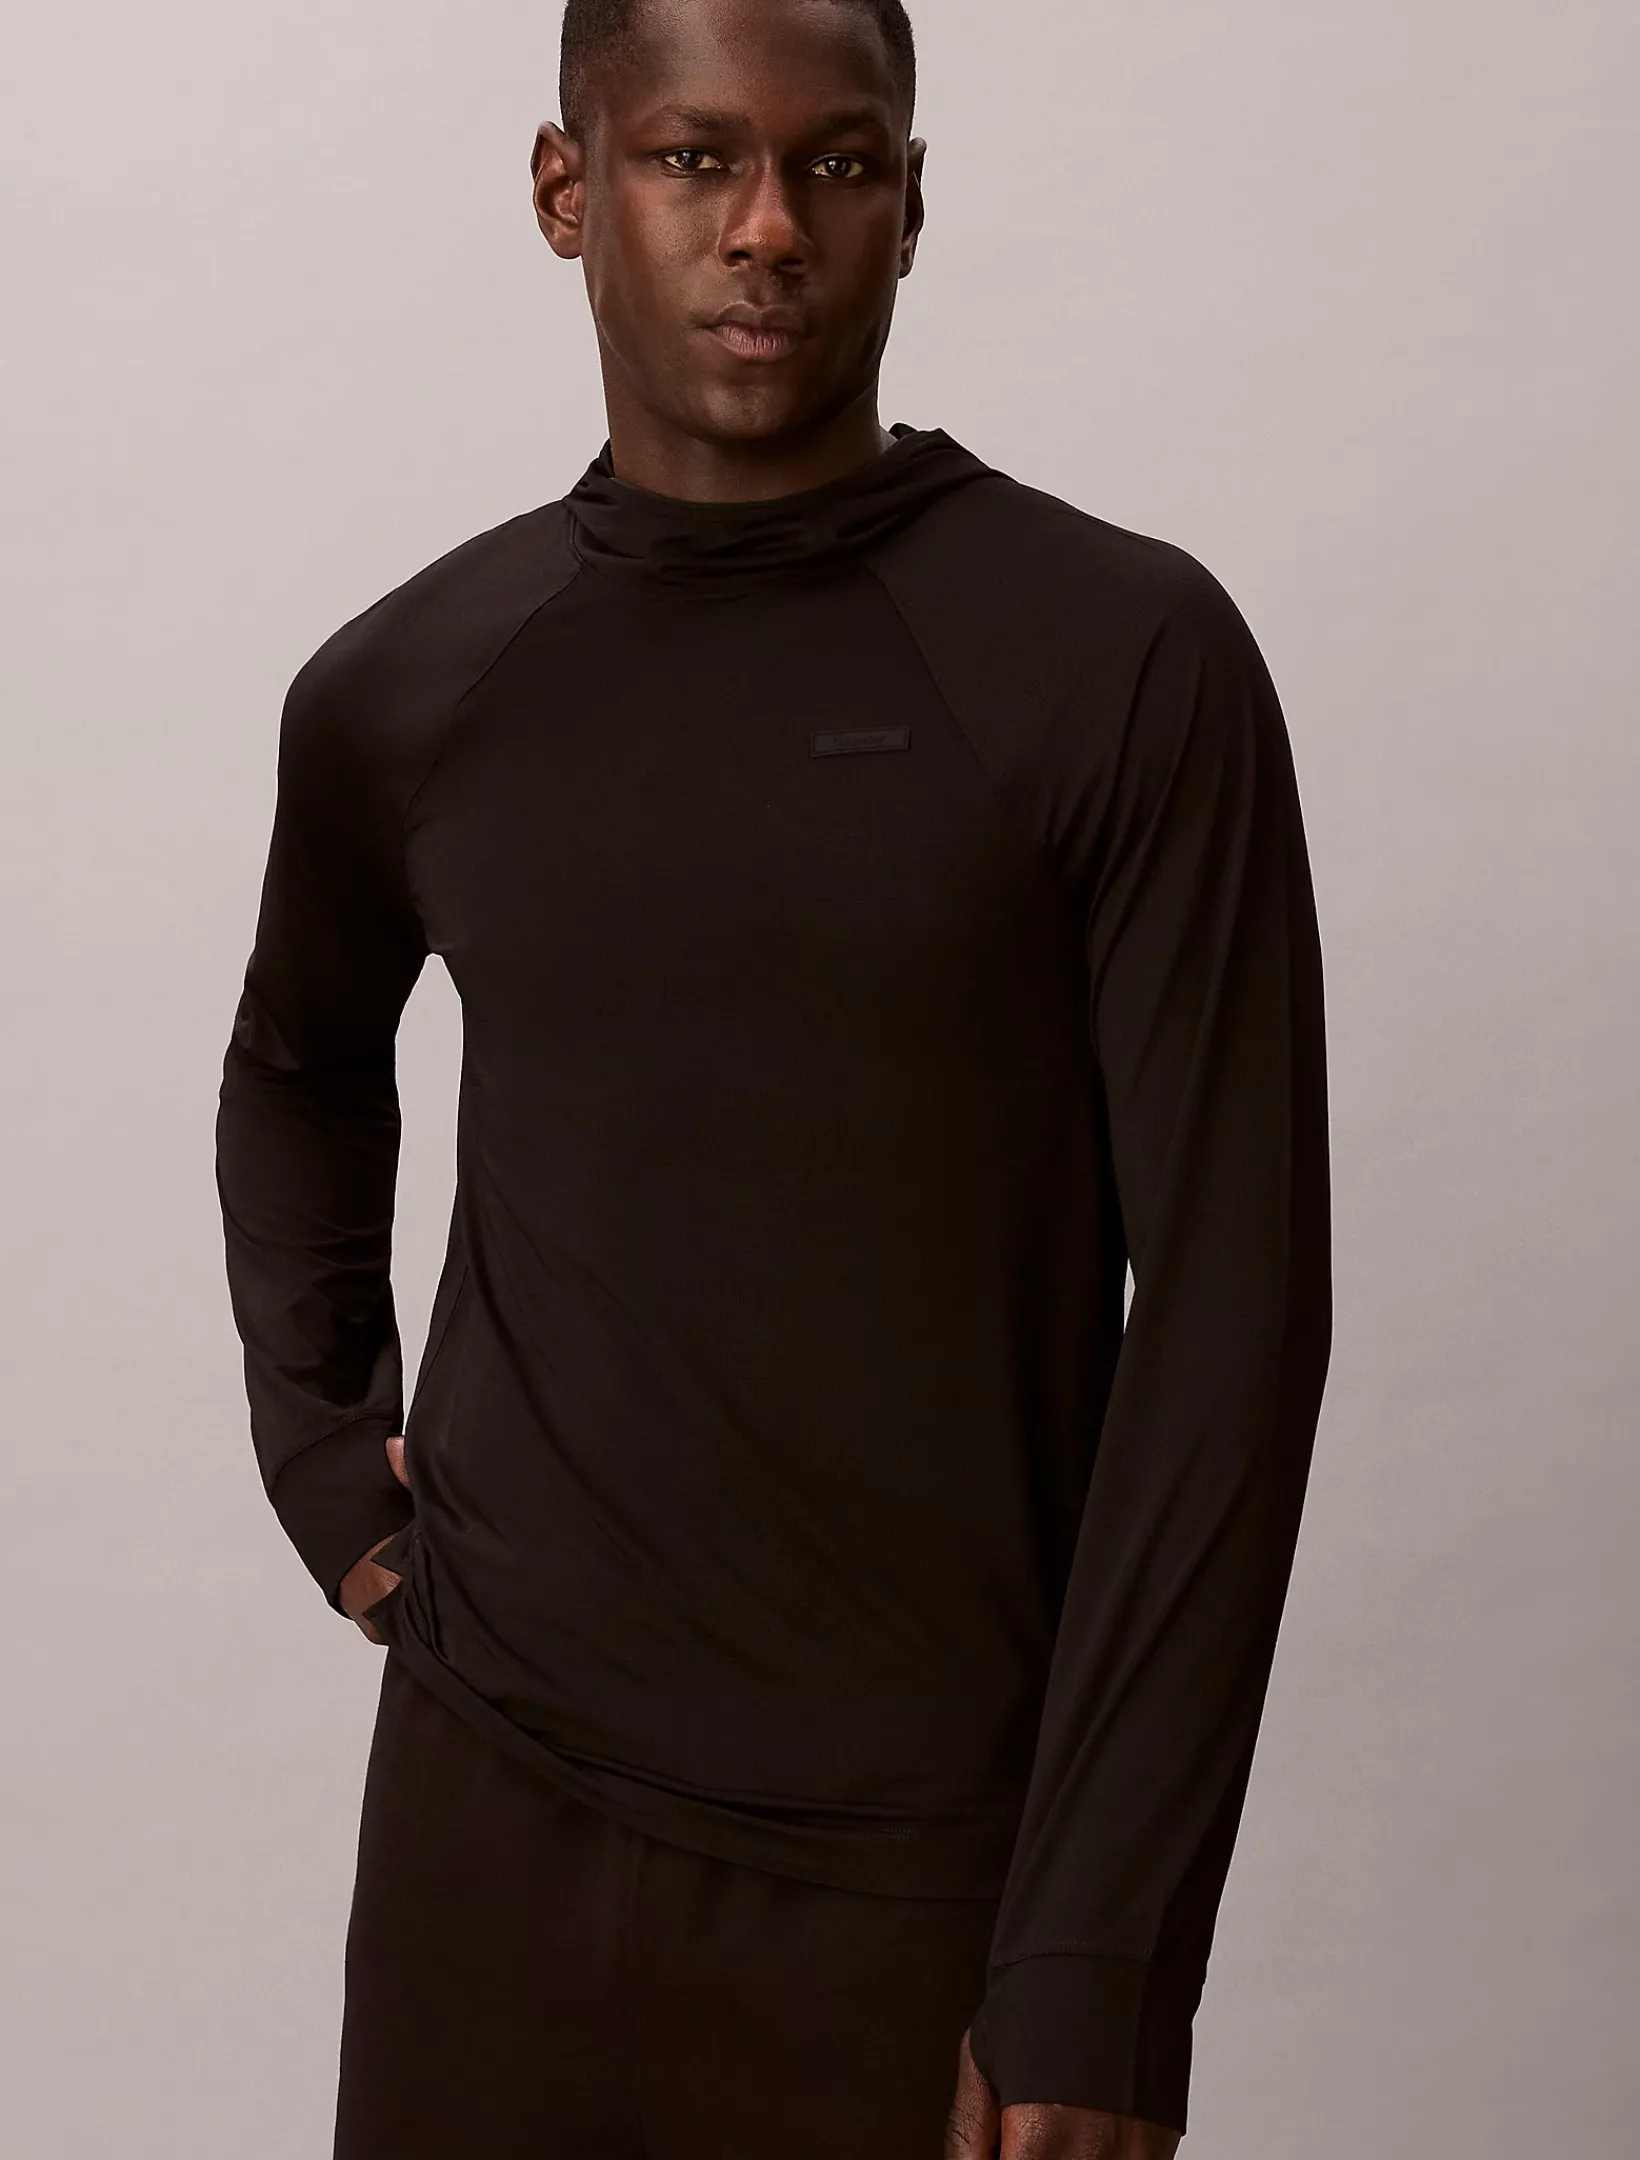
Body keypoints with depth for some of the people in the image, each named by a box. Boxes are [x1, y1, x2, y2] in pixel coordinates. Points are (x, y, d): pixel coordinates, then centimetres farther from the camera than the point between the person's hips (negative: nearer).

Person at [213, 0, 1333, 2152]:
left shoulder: (1124, 659, -9)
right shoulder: (400, 695, 3)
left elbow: (1228, 1313, -10)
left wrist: (1103, 1965, -13)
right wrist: (322, 1450, 10)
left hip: (927, 1874, -3)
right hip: (492, 1811, 3)